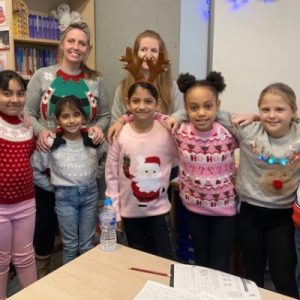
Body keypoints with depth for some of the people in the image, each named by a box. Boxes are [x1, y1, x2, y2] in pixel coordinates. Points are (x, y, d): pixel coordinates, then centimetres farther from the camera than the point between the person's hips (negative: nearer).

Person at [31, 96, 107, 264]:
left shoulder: (94, 140, -7)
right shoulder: (50, 144, -10)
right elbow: (34, 169, -2)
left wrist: (96, 174, 3)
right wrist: (51, 187, -1)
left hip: (90, 194, 1)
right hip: (65, 196, -1)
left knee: (87, 244, 14)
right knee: (70, 245, 12)